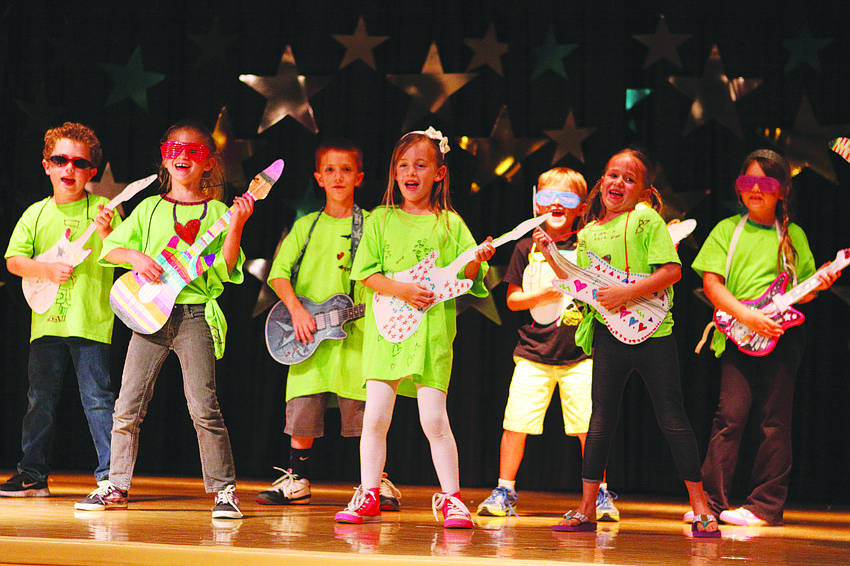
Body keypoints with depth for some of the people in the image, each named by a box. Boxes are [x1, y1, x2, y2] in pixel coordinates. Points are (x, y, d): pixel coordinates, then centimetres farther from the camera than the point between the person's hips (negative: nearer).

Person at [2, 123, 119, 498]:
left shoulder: (102, 210, 0)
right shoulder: (36, 214, 10)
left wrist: (106, 234, -25)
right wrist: (47, 270, -11)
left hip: (90, 321, -4)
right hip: (46, 319, 4)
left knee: (97, 396, -6)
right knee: (40, 399, 9)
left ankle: (110, 474, -1)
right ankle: (33, 474, 17)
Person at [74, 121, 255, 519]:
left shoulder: (217, 212, 7)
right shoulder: (150, 208, 15)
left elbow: (225, 268, -4)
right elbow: (110, 248, 12)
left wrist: (236, 225, -15)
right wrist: (136, 256, -7)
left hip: (196, 314, -3)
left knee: (203, 407, -11)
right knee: (128, 407, 2)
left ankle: (224, 490, -3)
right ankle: (116, 487, 14)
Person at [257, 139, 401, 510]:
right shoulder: (306, 226, 13)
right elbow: (279, 271, 6)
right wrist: (296, 310, -7)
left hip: (356, 330, -2)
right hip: (309, 333, 2)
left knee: (365, 410, -5)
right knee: (302, 408, 1)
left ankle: (378, 483, 5)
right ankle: (297, 482, 13)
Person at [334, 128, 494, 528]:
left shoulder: (449, 224, 9)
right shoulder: (381, 220, 10)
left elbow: (463, 277, 6)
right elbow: (366, 272, 2)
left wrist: (477, 261, -16)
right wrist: (401, 290, -12)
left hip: (432, 330, -1)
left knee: (434, 418, -7)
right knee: (375, 416, -2)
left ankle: (450, 498, 4)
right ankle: (368, 497, 9)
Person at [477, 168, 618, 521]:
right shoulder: (527, 248, 7)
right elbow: (512, 299, 8)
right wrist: (542, 294, -8)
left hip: (579, 354, -1)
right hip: (534, 353, 1)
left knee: (589, 426, -5)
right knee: (516, 423, -4)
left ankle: (601, 495, 8)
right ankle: (504, 492, 9)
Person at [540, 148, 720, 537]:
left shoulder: (647, 220, -4)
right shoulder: (589, 233, 13)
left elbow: (672, 271, -12)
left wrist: (628, 292, -20)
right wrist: (550, 253, 7)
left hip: (651, 330, -4)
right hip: (607, 333, 5)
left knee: (672, 418, -2)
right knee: (601, 418, 7)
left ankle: (700, 508, 3)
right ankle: (586, 509, 12)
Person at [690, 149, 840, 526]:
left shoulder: (793, 235, 14)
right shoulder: (727, 230, 10)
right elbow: (711, 283, 0)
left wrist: (817, 286, -4)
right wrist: (747, 316, -12)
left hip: (782, 335, 1)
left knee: (774, 420, -1)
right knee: (731, 414, -11)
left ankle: (766, 504, 5)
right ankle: (711, 501, -6)